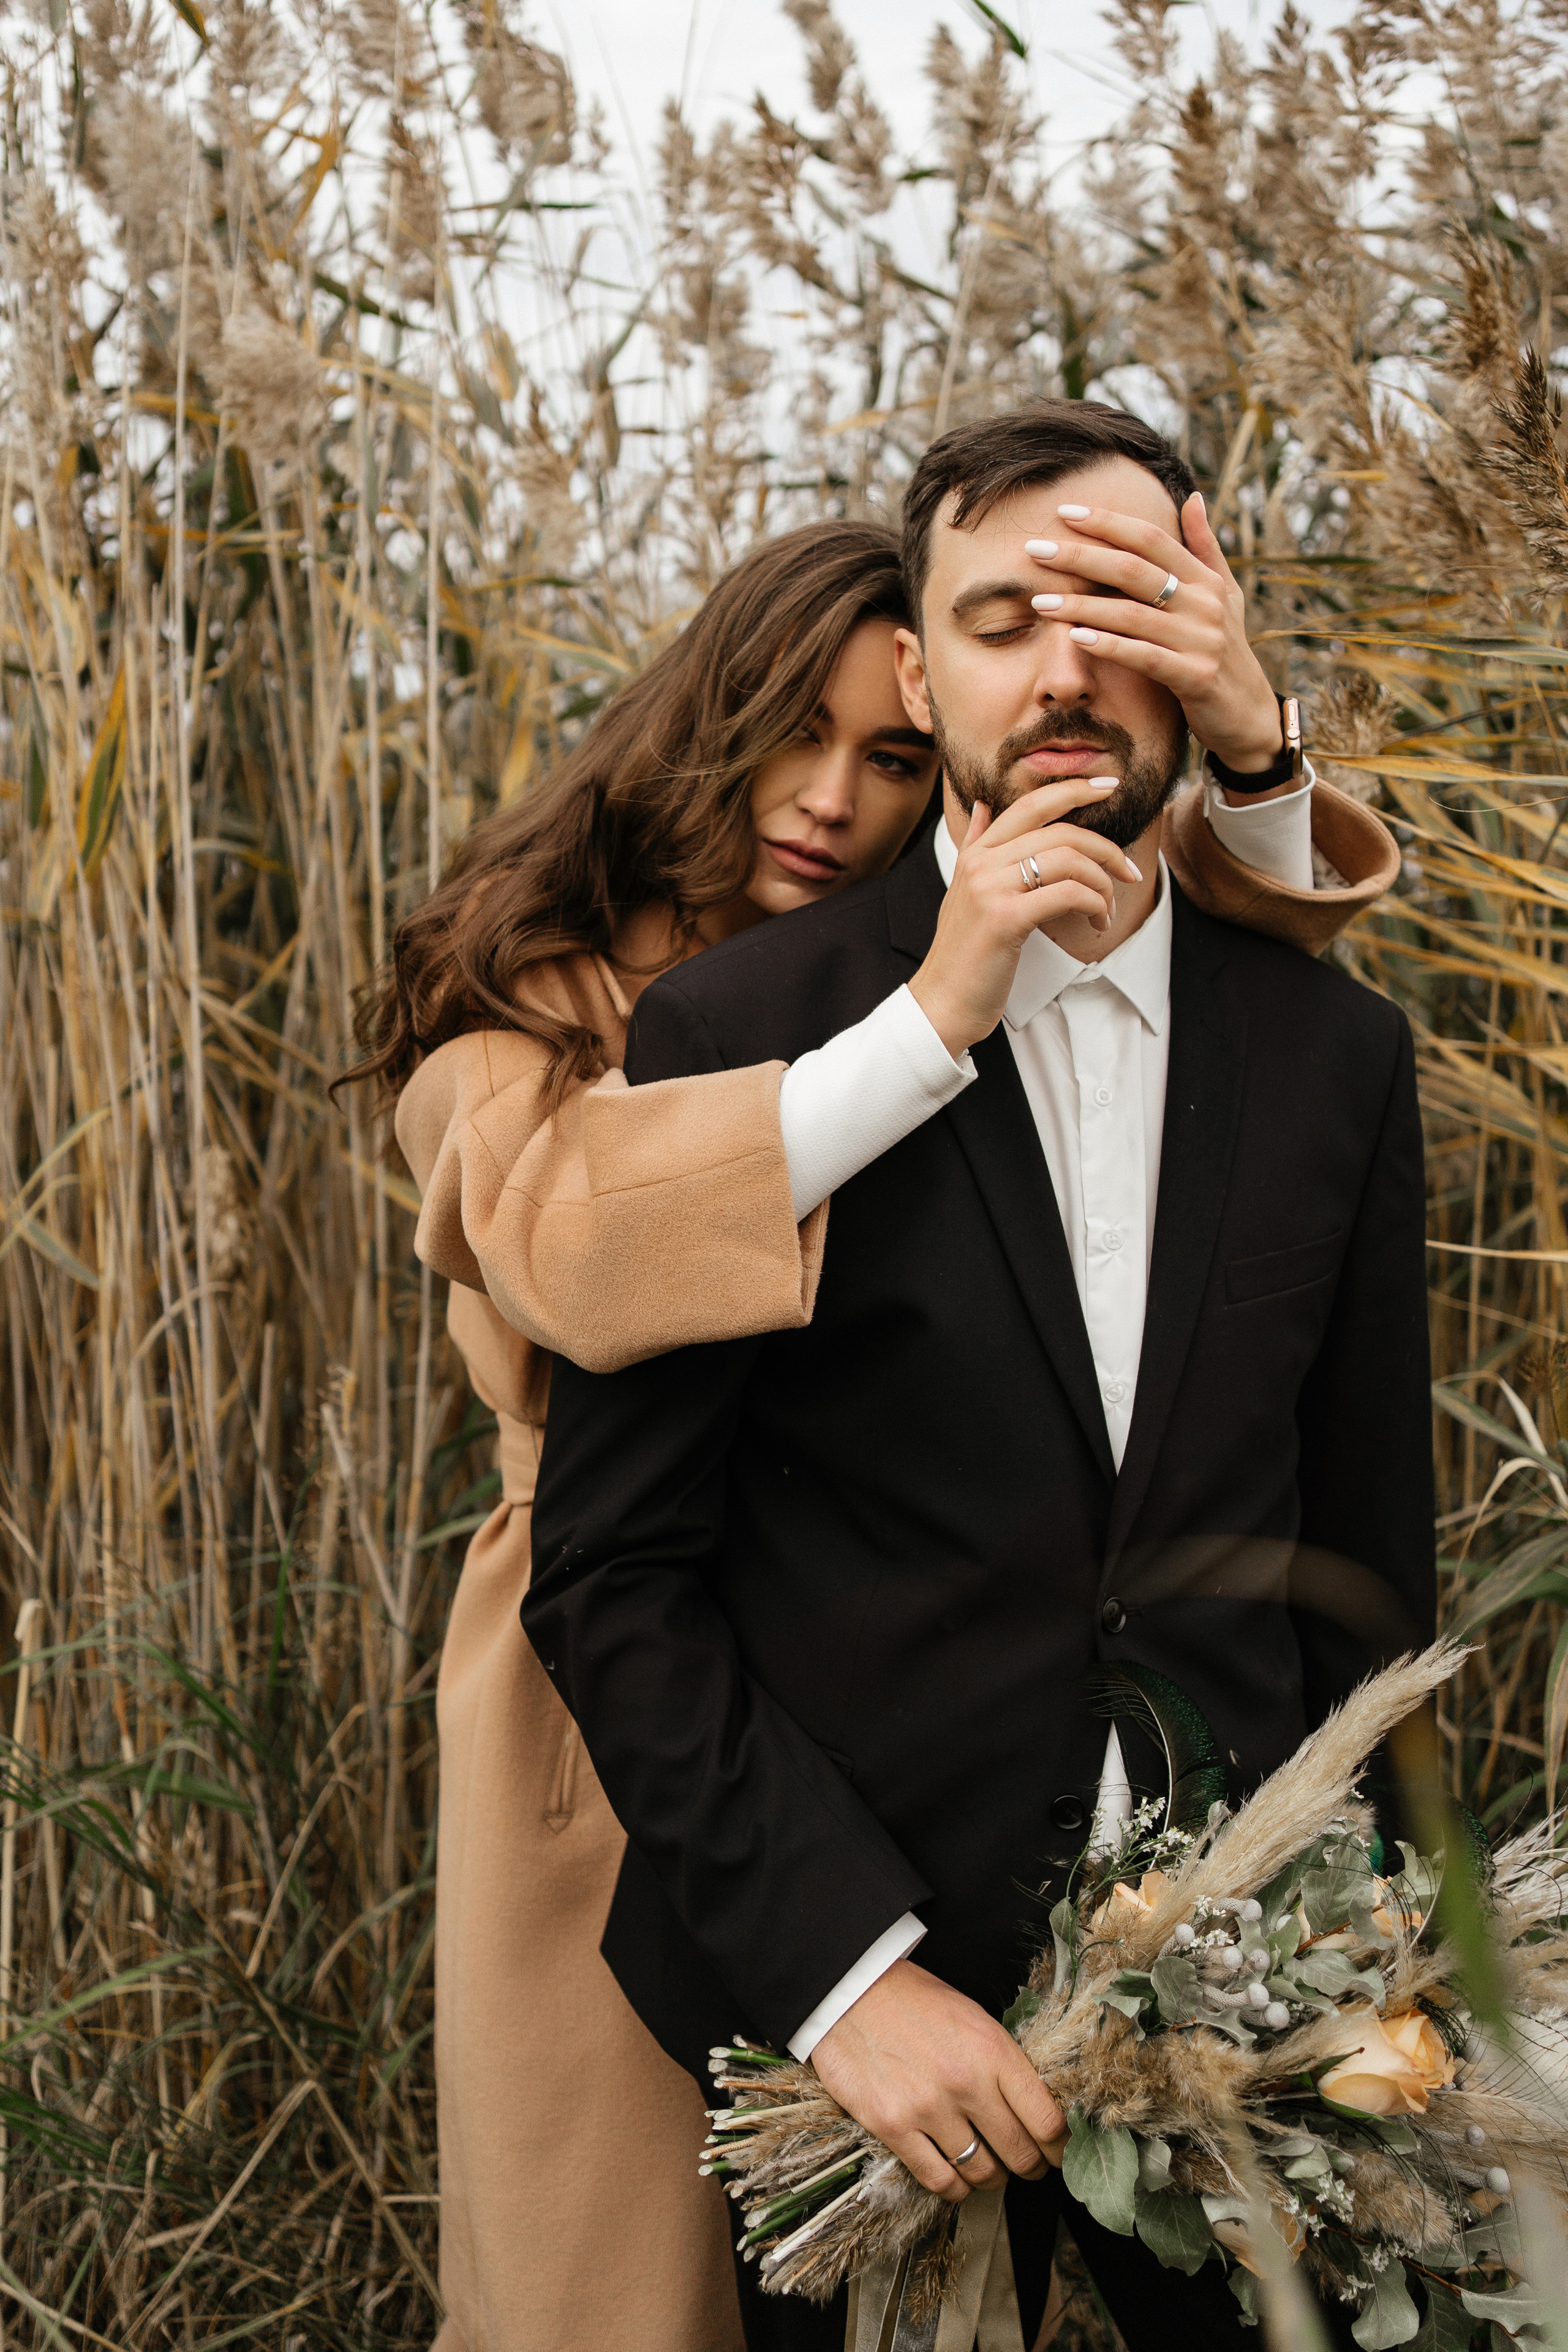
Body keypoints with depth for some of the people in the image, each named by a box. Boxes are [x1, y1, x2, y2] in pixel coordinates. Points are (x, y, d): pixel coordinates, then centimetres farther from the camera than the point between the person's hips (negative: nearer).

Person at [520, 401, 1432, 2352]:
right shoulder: (741, 1031, -9)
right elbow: (612, 1575, -10)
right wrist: (847, 1967, -17)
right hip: (855, 1991, -2)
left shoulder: (1337, 1052, 1)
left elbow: (1367, 1545, 9)